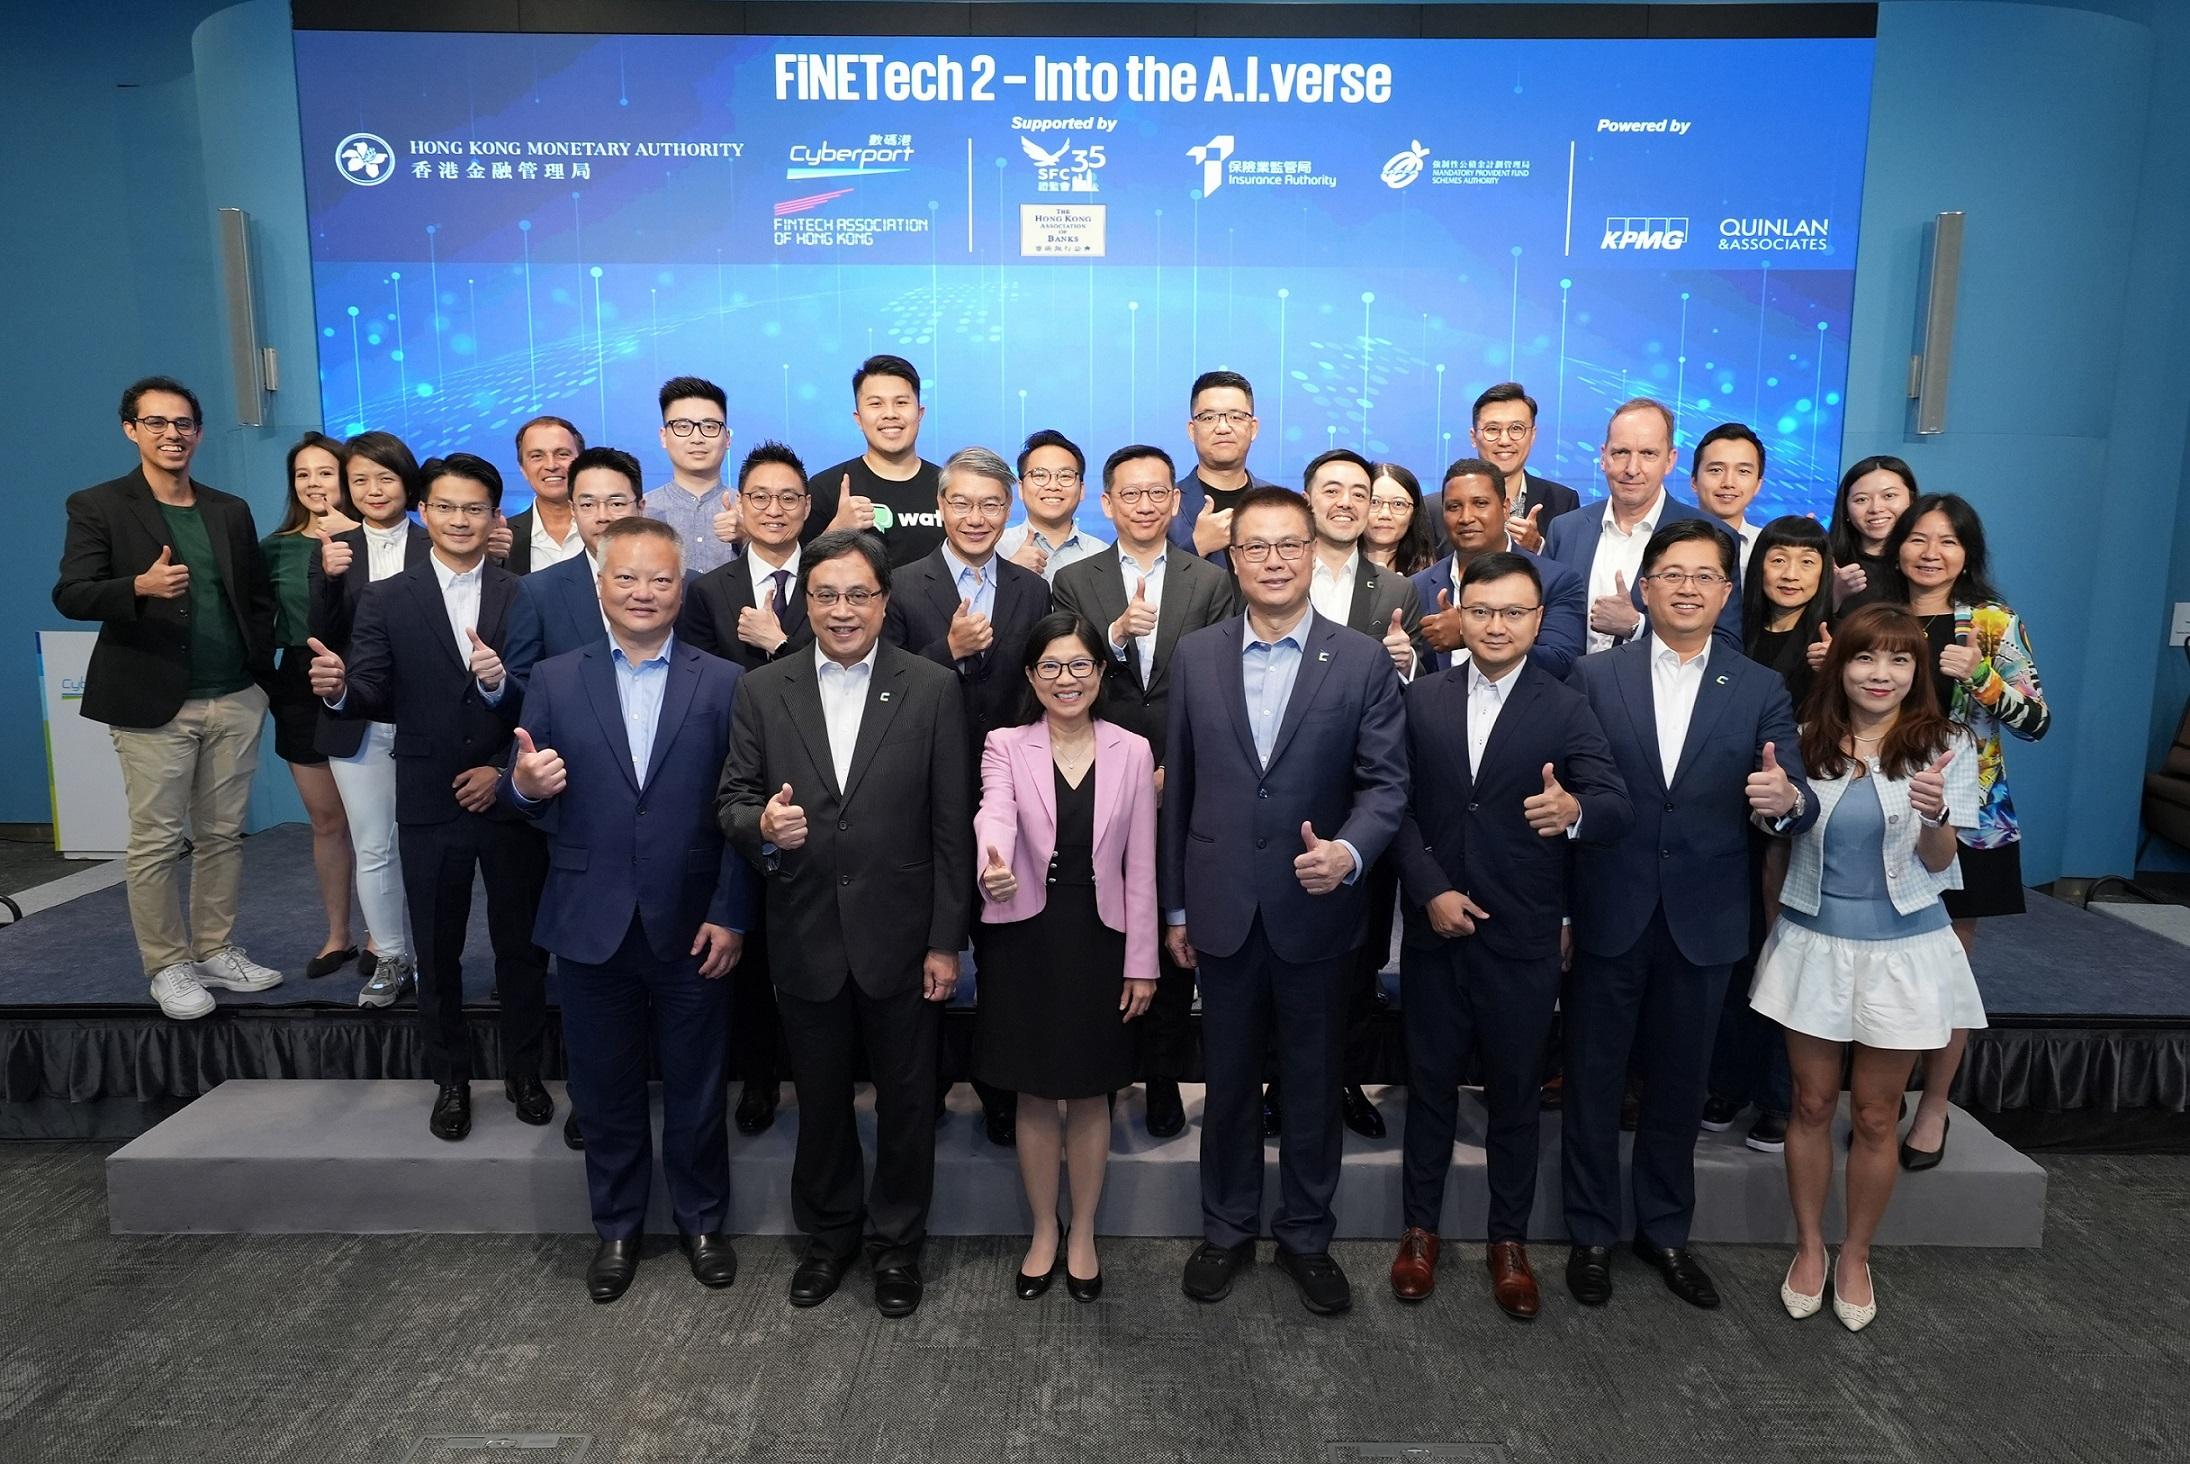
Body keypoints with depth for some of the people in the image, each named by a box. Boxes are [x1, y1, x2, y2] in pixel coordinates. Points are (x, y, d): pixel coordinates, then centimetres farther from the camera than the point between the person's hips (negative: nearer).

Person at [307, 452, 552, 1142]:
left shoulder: (523, 598, 1)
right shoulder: (386, 600, 2)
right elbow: (373, 697, -8)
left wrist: (502, 683, -26)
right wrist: (339, 689, -29)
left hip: (509, 800, 0)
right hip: (429, 807, 1)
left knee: (522, 945, 10)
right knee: (438, 952, 12)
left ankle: (524, 1072, 29)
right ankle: (451, 1080, 29)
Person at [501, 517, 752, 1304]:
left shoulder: (724, 683, -3)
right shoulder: (554, 680, 2)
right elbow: (524, 797, 3)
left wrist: (730, 914, -10)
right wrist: (522, 785, -21)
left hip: (690, 928, -1)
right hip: (591, 927, 2)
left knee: (696, 1091, 13)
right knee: (605, 1092, 15)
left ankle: (702, 1222, 34)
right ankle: (616, 1228, 35)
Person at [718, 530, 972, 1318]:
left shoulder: (932, 689, -6)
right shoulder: (763, 691, 1)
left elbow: (952, 825, -6)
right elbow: (731, 799, 2)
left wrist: (946, 940, -8)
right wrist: (760, 824, -23)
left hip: (899, 937, -1)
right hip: (805, 937, 2)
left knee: (906, 1103, 13)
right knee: (820, 1101, 18)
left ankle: (898, 1244, 35)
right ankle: (829, 1234, 41)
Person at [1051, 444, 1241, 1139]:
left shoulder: (1213, 583, 5)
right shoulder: (1074, 582, 7)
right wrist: (1116, 635, -18)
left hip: (1183, 791, 0)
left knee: (1175, 941, 7)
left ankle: (1164, 1080, 23)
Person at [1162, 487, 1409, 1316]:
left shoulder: (1362, 661, -4)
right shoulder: (1195, 657, 2)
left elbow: (1386, 781, -5)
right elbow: (1178, 786, 4)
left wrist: (1350, 852, -25)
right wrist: (1174, 906, 5)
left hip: (1315, 910, -1)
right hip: (1222, 910, 1)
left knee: (1314, 1083, 13)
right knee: (1229, 1080, 16)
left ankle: (1307, 1237, 33)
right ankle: (1227, 1230, 35)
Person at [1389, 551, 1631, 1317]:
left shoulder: (1566, 709, -3)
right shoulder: (1421, 698, 2)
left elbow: (1617, 806, -14)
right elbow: (1398, 805, 0)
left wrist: (1576, 811, -37)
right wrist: (1431, 890, -12)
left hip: (1522, 936, -1)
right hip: (1434, 927, 1)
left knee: (1516, 1091, 12)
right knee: (1430, 1081, 14)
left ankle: (1509, 1241, 29)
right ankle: (1421, 1227, 31)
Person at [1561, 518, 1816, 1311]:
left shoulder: (1761, 691, 2)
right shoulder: (1595, 676, -1)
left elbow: (1796, 800, -6)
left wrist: (1788, 800, -29)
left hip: (1702, 923, 1)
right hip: (1608, 916, -1)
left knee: (1678, 1086, 16)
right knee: (1593, 1082, 10)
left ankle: (1665, 1230, 35)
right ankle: (1591, 1232, 28)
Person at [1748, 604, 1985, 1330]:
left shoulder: (1947, 746, -5)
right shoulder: (1806, 742, -1)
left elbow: (1938, 861, -9)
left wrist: (1934, 815, -27)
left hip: (1902, 950, -1)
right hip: (1812, 944, 1)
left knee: (1875, 1116, 10)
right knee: (1812, 1105, 10)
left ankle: (1855, 1256, 28)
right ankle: (1809, 1247, 27)